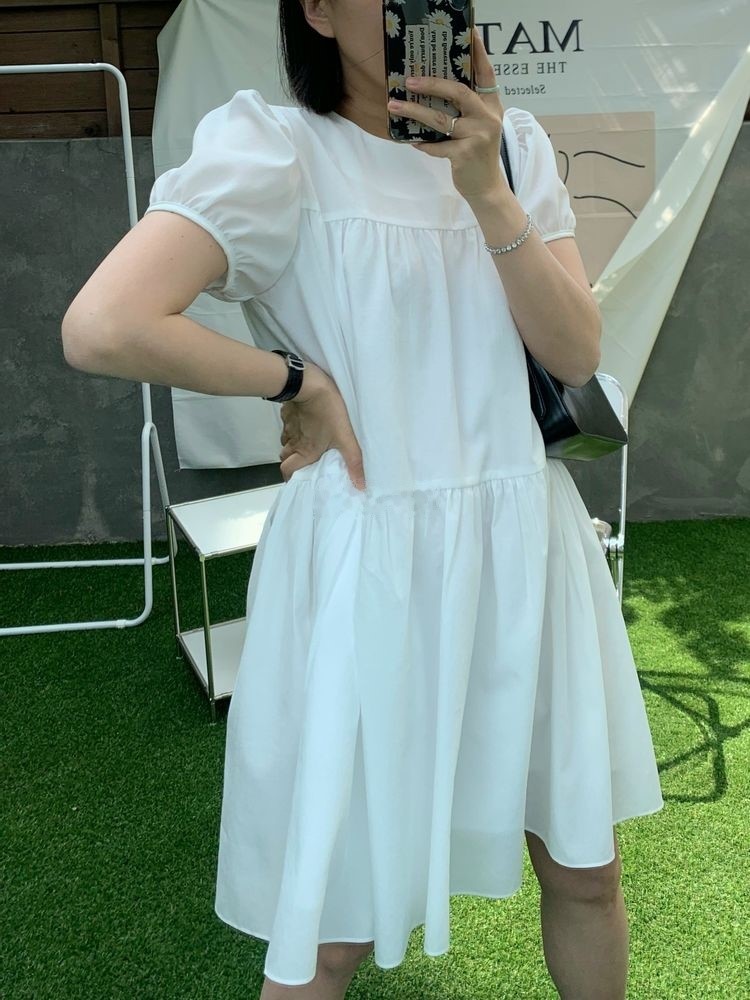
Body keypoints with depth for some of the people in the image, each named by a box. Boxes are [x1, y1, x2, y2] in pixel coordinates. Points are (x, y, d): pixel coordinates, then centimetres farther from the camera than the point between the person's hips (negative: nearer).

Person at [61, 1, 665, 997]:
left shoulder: (514, 144, 7)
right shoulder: (275, 148, -9)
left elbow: (576, 353, -2)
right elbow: (102, 328, -22)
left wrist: (487, 190, -13)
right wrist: (299, 379, -12)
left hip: (524, 549, 6)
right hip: (369, 568, -5)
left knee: (585, 870, 20)